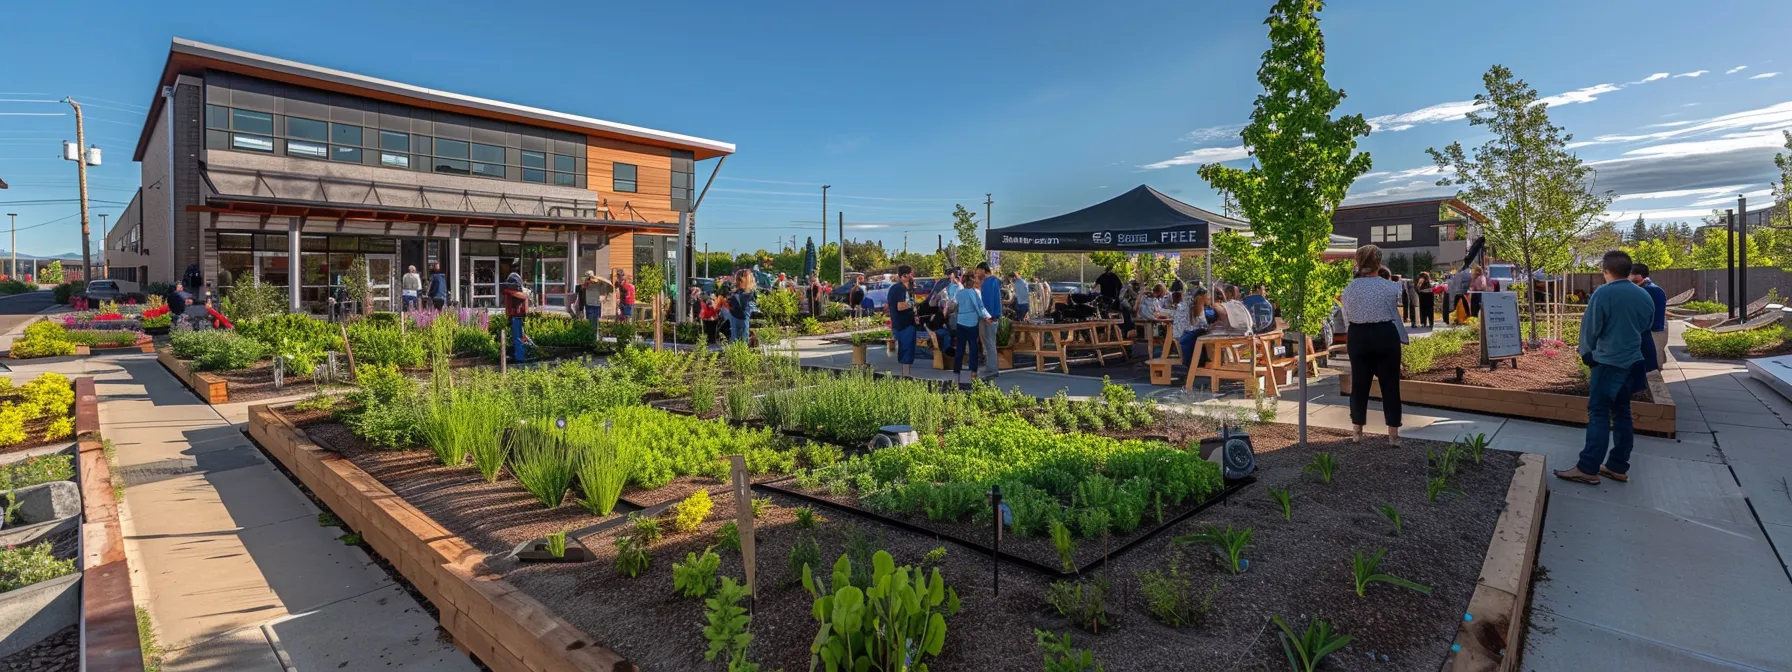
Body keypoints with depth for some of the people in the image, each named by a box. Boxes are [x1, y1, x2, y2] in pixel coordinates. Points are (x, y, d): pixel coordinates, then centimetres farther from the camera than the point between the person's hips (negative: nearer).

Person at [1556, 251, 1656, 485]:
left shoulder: (1602, 293, -14)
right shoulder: (1645, 295, 7)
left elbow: (1589, 328, -10)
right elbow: (1647, 327, 18)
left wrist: (1586, 354, 5)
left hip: (1607, 362, -7)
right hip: (1633, 362, 7)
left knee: (1598, 415, -6)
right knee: (1622, 413, 11)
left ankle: (1588, 469, -7)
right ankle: (1618, 467, 15)